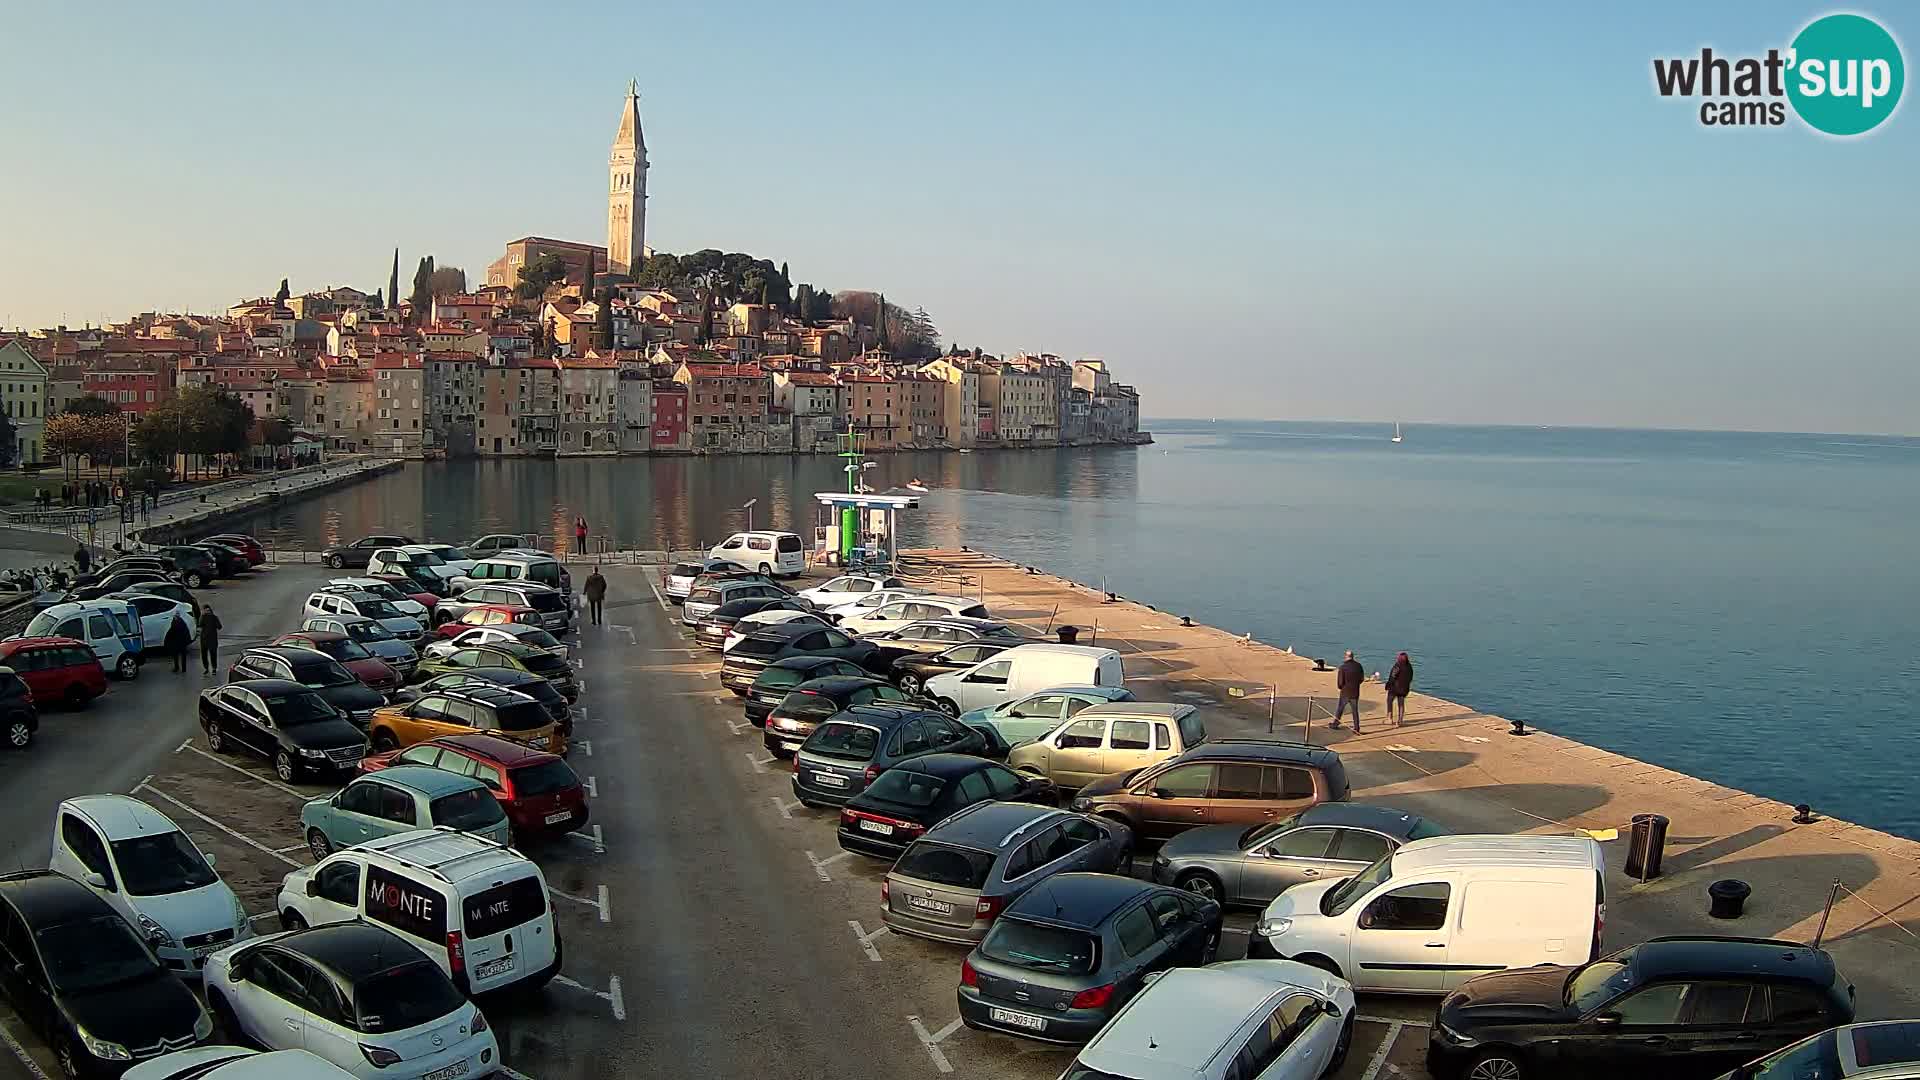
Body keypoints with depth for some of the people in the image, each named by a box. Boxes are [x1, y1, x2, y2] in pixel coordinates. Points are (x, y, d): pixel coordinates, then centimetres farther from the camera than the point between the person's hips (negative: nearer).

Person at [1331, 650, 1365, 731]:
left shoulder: (1343, 667, -17)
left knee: (1339, 708, 15)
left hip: (1345, 692, -3)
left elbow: (1340, 681, -14)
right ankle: (1356, 728, 10)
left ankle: (1335, 724, 27)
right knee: (1355, 711, 11)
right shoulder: (1358, 666, -5)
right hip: (1355, 692, 3)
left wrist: (1340, 687, 8)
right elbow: (1362, 679, 5)